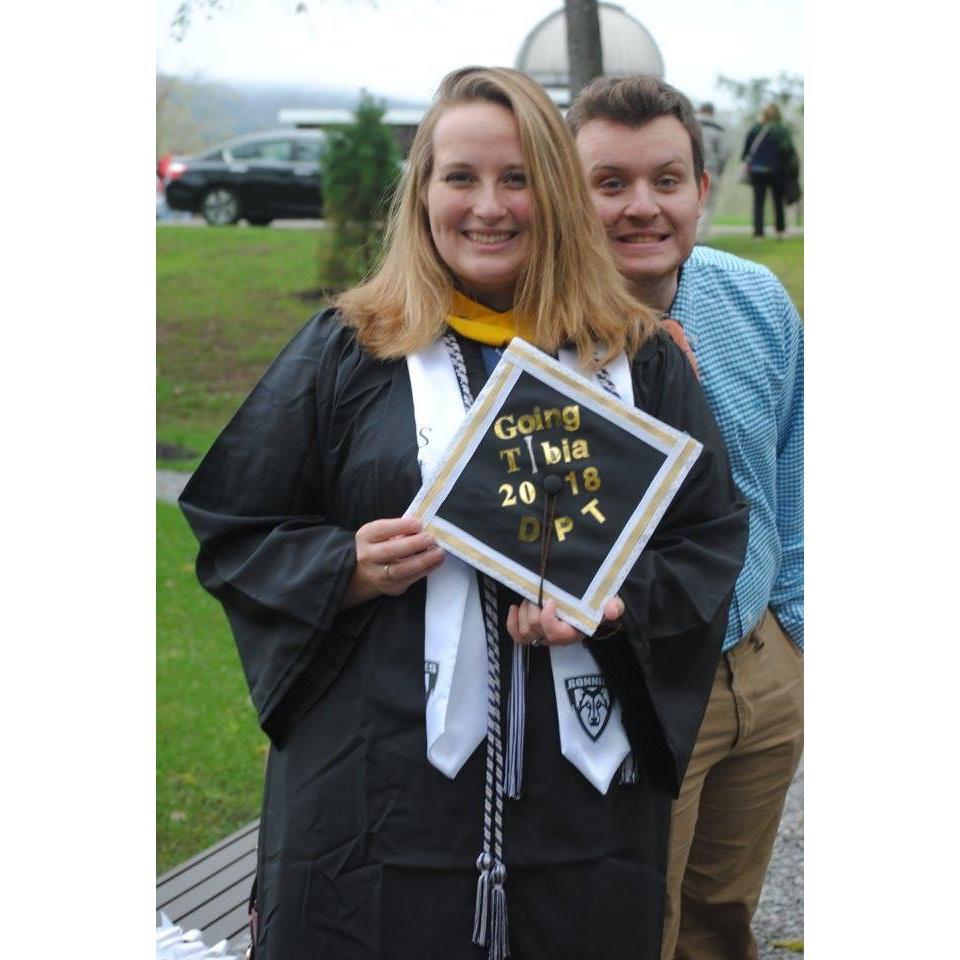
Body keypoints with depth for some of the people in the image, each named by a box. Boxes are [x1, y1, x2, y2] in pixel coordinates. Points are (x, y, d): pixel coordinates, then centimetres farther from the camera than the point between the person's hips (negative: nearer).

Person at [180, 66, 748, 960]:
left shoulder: (640, 359, 8)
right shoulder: (344, 350, 5)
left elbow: (713, 541, 8)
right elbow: (230, 534, 7)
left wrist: (615, 603, -11)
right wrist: (348, 569, -12)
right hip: (379, 781, -1)